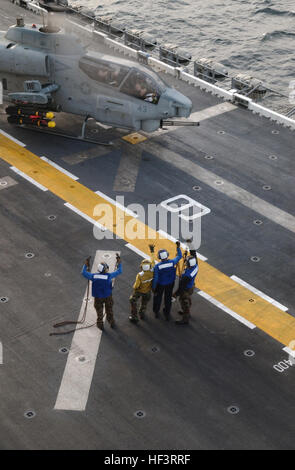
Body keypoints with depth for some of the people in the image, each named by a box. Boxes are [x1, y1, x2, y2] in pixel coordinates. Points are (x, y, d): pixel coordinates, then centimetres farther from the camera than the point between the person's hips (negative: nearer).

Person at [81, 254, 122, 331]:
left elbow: (84, 273, -3)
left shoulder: (94, 276, -18)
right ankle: (112, 323, 41)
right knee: (109, 311, 23)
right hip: (108, 297, -1)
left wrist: (86, 265, 8)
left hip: (98, 297, 1)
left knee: (99, 311, 23)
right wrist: (119, 262, -3)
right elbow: (119, 271, -13)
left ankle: (100, 325, 37)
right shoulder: (108, 276, -24)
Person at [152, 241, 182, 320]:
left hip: (160, 284, -2)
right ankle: (167, 314, 39)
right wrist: (178, 247, 4)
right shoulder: (172, 262, -25)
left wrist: (153, 287, -8)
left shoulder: (157, 266, -30)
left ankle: (156, 312, 44)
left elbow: (155, 278, -23)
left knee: (158, 297, 24)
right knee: (168, 298, 22)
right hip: (170, 284, 2)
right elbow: (179, 256, -6)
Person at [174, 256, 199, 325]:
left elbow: (182, 286, -29)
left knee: (184, 303, 13)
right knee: (188, 300, 31)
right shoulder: (196, 266, -23)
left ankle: (185, 319, 32)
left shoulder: (187, 275, -42)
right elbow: (195, 259, 2)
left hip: (186, 290, -8)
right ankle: (187, 312, 56)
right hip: (191, 286, 8)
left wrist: (176, 294, -16)